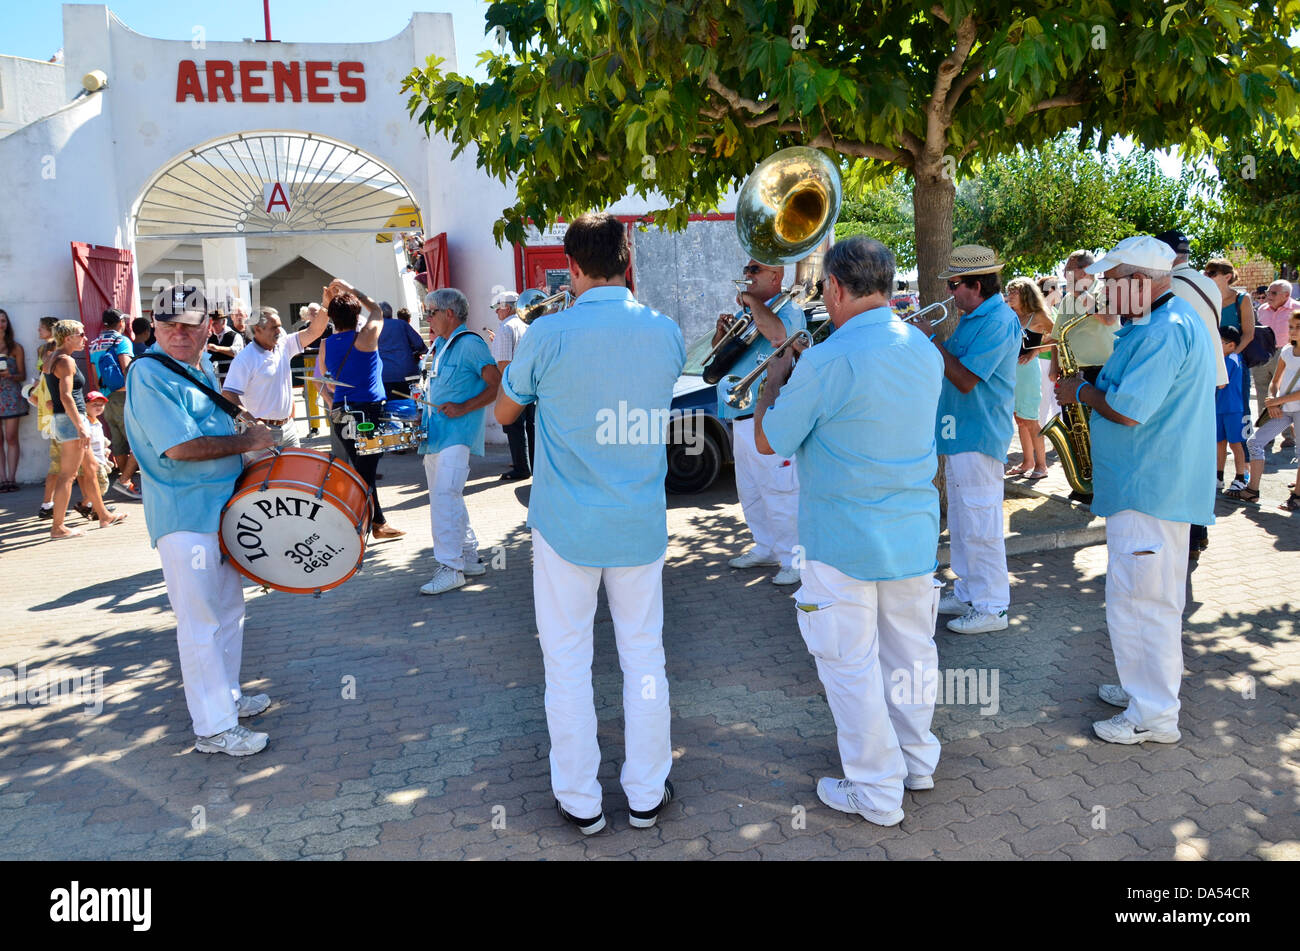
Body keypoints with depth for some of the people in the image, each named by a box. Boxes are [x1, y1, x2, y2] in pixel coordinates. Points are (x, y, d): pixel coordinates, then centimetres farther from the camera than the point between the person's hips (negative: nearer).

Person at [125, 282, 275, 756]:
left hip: (223, 508, 9)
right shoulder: (149, 374, -16)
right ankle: (214, 727, 5)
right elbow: (179, 447, -25)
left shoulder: (204, 367, 12)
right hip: (184, 517, -9)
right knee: (201, 621, -3)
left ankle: (228, 695, 34)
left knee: (229, 610, 19)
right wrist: (248, 441, -15)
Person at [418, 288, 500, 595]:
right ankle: (469, 558, 23)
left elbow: (498, 385, -16)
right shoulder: (440, 345, 17)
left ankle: (450, 568, -14)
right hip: (435, 435, 10)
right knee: (447, 499, 13)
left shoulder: (470, 344, -11)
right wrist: (425, 412, 13)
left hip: (458, 434, -10)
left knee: (444, 497, -18)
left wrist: (464, 408, -21)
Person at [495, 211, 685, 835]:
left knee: (567, 661, 10)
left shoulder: (548, 336, -13)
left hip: (566, 526, -2)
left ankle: (580, 802, 22)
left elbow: (505, 413, 3)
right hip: (641, 525, 3)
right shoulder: (666, 333, -4)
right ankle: (646, 795, 26)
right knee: (644, 655, 14)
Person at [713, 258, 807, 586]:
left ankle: (795, 559, 2)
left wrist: (753, 301, -18)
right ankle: (765, 549, 31)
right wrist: (721, 330, 3)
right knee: (750, 493, 17)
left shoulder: (788, 308, -8)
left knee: (780, 494, -7)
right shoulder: (748, 312, 18)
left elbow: (778, 335, -33)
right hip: (741, 420, 10)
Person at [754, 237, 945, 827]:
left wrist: (774, 380, 6)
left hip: (844, 541, -7)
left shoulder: (827, 364, -21)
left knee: (851, 663, 6)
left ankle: (876, 791, 18)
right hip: (915, 533, 7)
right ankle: (917, 759, 38)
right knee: (910, 648, 20)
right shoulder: (924, 351, 2)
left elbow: (768, 441, -11)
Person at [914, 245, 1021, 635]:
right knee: (962, 522, 18)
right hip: (958, 434, 11)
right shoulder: (973, 318, 14)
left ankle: (992, 607, 6)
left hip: (979, 438, -11)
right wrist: (927, 340, 3)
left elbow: (965, 379, -24)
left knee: (980, 526, -4)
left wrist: (931, 339, -18)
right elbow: (952, 364, 15)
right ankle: (968, 593, 30)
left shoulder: (998, 322, -18)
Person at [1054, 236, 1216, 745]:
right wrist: (1093, 386, 7)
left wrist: (1082, 391, -9)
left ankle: (1154, 717, 7)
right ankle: (1149, 688, 34)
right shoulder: (1174, 321, 15)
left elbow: (1128, 411, -26)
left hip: (1148, 490, -11)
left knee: (1139, 599, -3)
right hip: (1164, 486, 11)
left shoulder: (1164, 332, -21)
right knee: (1156, 597, 20)